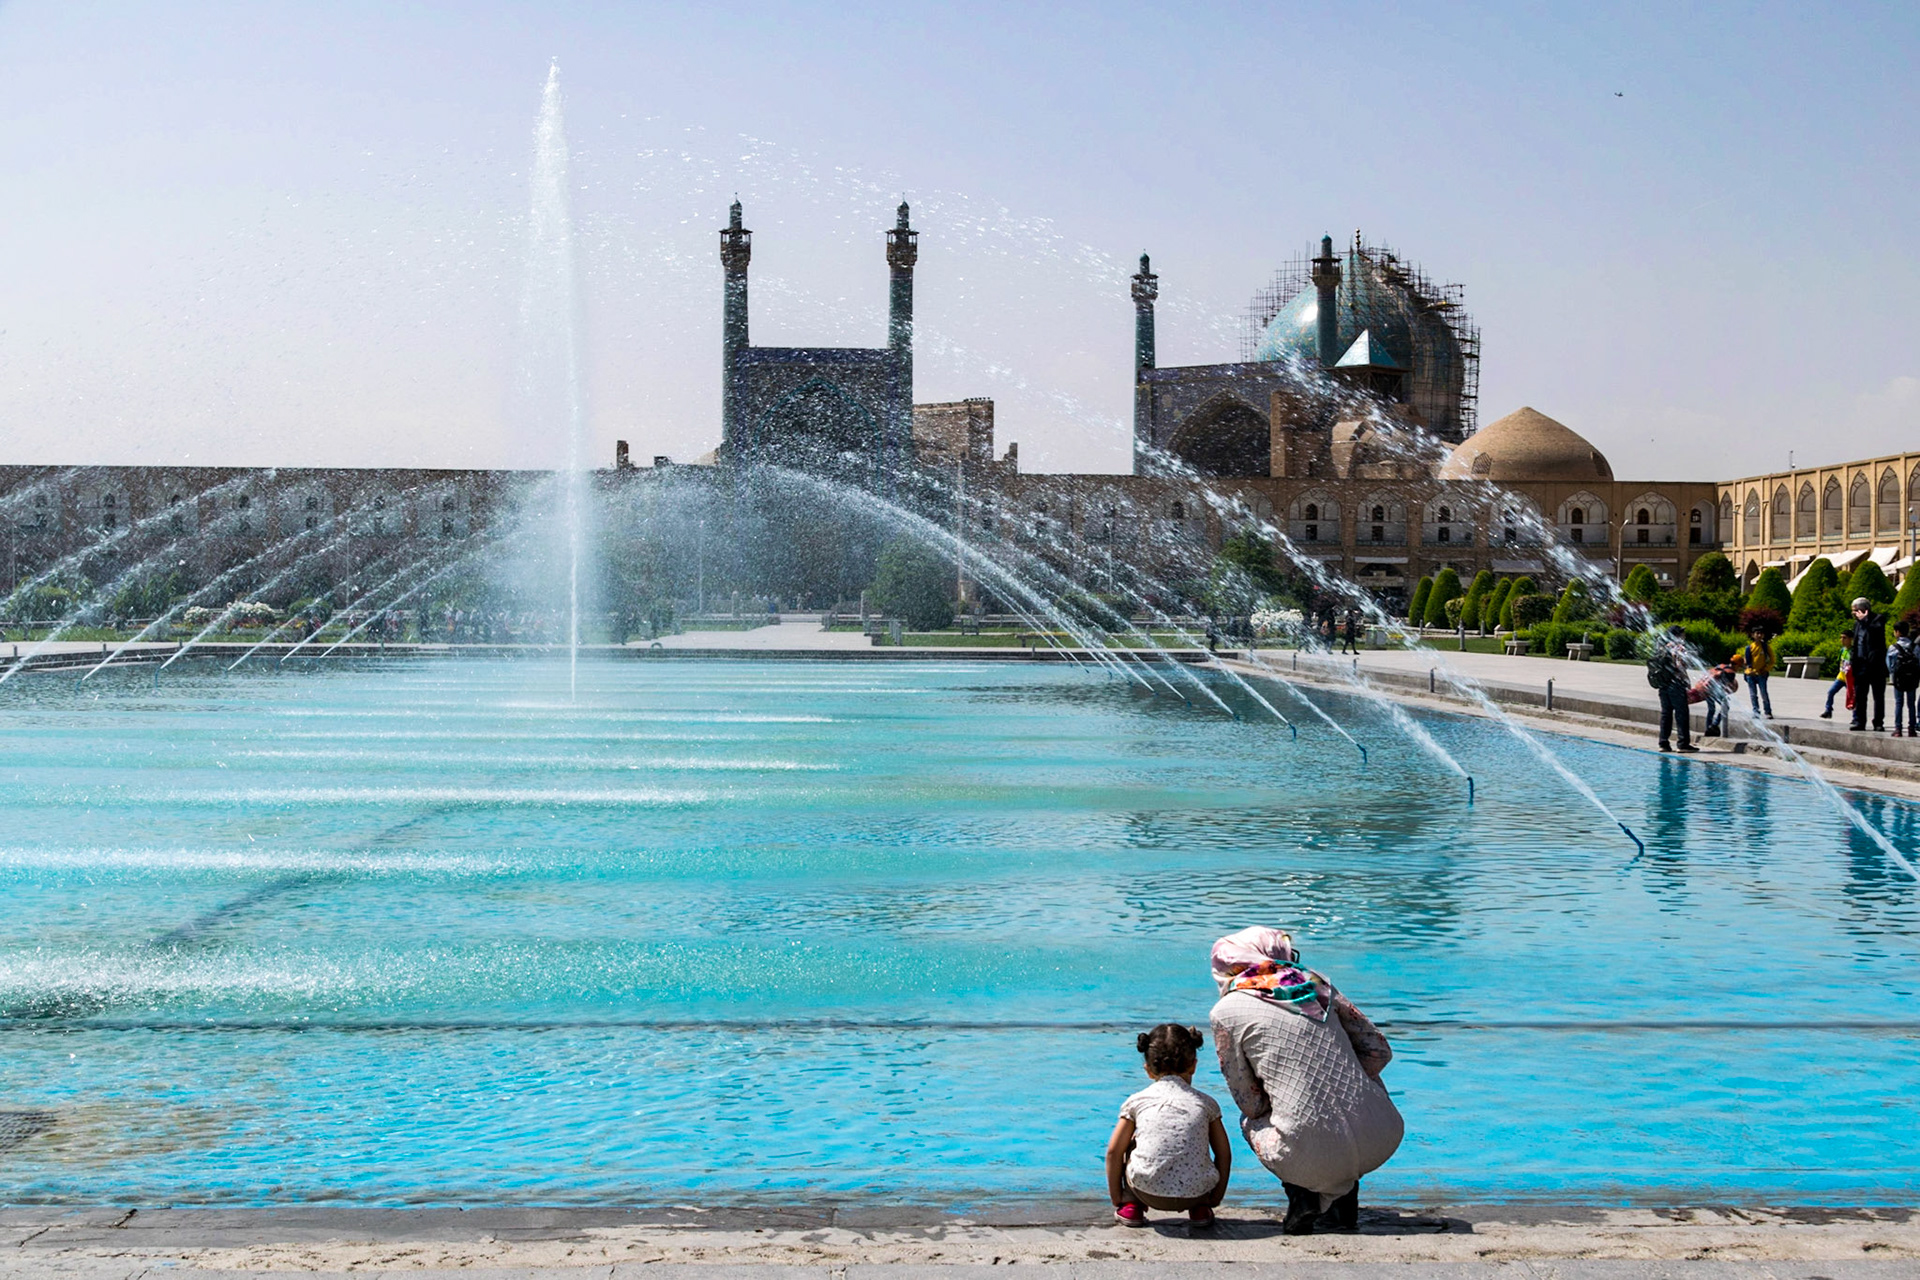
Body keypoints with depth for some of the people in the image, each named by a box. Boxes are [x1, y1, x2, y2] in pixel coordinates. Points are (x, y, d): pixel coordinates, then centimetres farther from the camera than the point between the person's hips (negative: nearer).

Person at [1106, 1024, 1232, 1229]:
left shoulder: (1137, 1101, 11)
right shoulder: (1206, 1103, 13)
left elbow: (1114, 1151, 10)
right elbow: (1224, 1155, 13)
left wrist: (1117, 1198, 20)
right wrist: (1214, 1200, 23)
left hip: (1147, 1190, -1)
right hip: (1195, 1193, 1)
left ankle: (1131, 1205, 22)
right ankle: (1200, 1209, 22)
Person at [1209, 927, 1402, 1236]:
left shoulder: (1226, 1012, 6)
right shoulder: (1315, 983, 16)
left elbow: (1251, 1104, 9)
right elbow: (1379, 1052, 15)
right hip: (1382, 1142, 3)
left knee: (1252, 1122, 33)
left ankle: (1300, 1194, 8)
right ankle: (1344, 1200, 23)